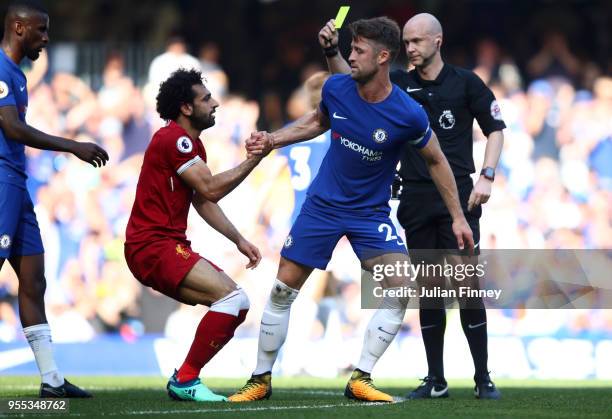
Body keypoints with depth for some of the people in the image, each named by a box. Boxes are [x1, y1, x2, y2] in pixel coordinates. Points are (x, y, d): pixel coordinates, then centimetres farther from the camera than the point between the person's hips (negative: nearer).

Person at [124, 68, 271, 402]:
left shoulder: (193, 144, 20)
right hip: (152, 246, -10)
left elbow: (204, 202, 24)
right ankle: (185, 381, -16)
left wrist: (238, 240, 15)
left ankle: (183, 380, 8)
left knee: (238, 305, 6)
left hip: (170, 245, 10)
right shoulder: (173, 138, -13)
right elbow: (211, 188, -16)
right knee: (232, 296, -22)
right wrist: (254, 159, -11)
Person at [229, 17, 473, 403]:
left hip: (371, 212, -2)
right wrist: (272, 139, 3)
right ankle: (261, 380, 14)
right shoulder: (336, 88, -12)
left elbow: (436, 161, -4)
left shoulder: (408, 115, -21)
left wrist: (457, 217, -2)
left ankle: (361, 380, -8)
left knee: (400, 291, -18)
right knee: (283, 290, 0)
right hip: (323, 206, 2)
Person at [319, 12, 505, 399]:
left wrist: (487, 176, -9)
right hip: (416, 200, 3)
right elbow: (349, 78, -2)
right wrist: (332, 51, -21)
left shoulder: (466, 82, 2)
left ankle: (484, 378, -2)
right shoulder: (400, 84, 8)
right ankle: (436, 380, 10)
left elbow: (495, 129, 4)